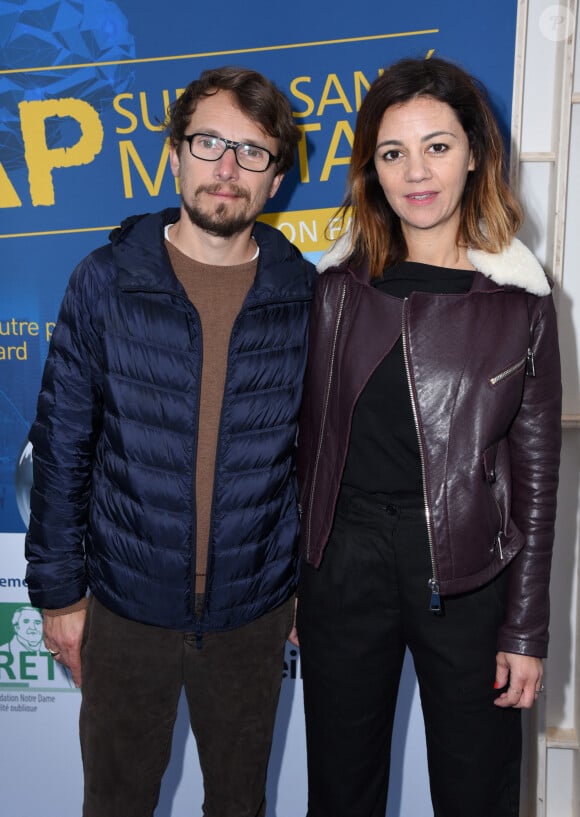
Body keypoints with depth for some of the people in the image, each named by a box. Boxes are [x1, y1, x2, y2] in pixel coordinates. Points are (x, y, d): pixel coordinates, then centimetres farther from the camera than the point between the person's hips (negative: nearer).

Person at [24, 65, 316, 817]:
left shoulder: (306, 297, -6)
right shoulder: (105, 283, -8)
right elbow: (61, 449, -4)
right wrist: (58, 590, -2)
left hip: (255, 611, 1)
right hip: (125, 608, 0)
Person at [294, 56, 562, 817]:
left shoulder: (520, 299, -4)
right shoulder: (338, 288, 1)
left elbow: (535, 472, -2)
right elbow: (310, 442, 5)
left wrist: (527, 630, -3)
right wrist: (292, 582, 6)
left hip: (468, 575, -1)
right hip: (344, 566, 2)